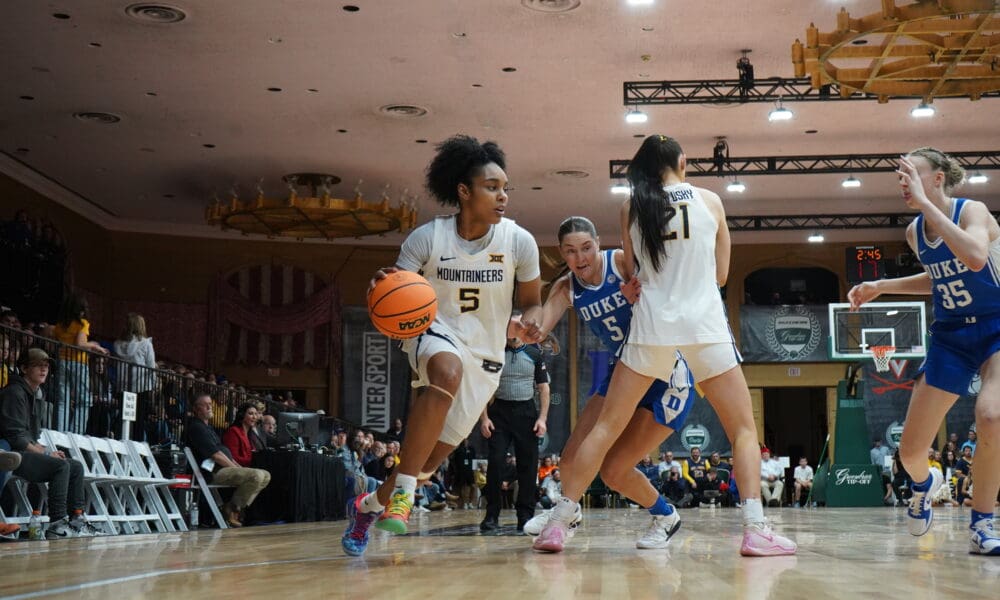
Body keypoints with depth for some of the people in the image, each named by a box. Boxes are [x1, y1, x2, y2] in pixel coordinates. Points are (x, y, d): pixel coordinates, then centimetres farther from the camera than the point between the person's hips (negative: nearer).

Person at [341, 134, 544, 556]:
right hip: (435, 333, -2)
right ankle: (403, 490, -33)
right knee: (448, 372, -39)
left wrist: (527, 323, -21)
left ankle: (369, 505, 31)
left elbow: (531, 302, 2)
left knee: (433, 456, 3)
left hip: (485, 355, 3)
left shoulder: (519, 242, -11)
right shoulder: (427, 238, -14)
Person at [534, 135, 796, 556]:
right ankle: (755, 529, -6)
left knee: (607, 426, 7)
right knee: (744, 429, 8)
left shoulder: (632, 207, 6)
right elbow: (721, 274, 12)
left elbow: (630, 274, 10)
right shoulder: (710, 201, 5)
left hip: (652, 324, 1)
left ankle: (559, 522, 2)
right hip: (705, 325, -1)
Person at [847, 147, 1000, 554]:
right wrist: (881, 287, 11)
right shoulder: (914, 231, 2)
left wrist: (926, 202, -36)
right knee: (910, 450, 1)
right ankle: (923, 483, 40)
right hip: (951, 337, 6)